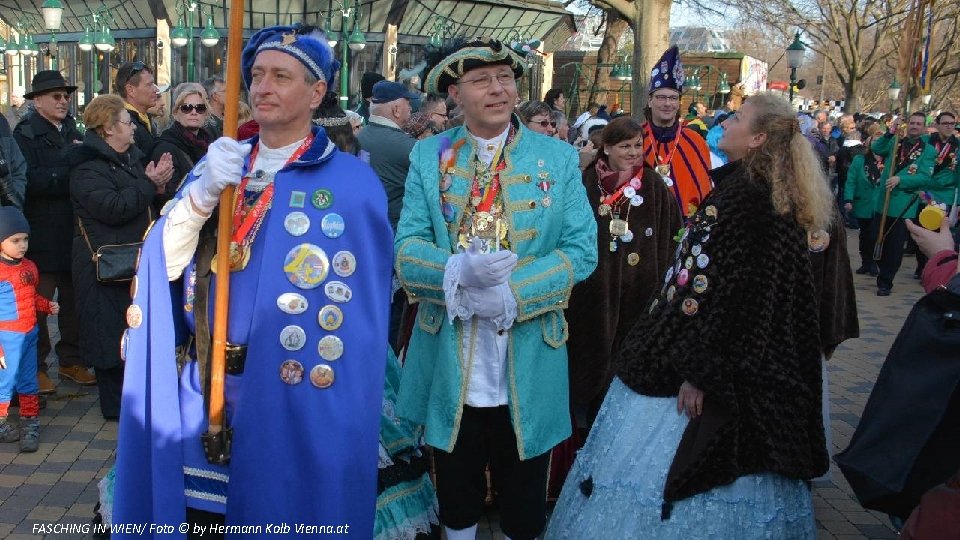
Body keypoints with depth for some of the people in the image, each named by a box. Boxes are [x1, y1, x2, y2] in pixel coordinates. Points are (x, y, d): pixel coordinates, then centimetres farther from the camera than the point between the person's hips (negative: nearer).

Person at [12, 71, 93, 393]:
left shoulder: (73, 132, 14)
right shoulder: (25, 133, -5)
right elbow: (30, 180, -17)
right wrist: (70, 165, -17)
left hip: (74, 232, 6)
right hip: (42, 236, -5)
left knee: (73, 298, 12)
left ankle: (71, 360, 24)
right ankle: (36, 367, 13)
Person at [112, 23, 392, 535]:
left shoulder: (352, 182, -9)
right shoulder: (217, 163, 8)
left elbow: (356, 319, -10)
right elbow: (164, 265, -1)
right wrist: (200, 196, -18)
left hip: (291, 404, -4)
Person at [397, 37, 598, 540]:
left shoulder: (558, 156, 1)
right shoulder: (428, 155, 2)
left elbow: (582, 249, -5)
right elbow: (406, 248, -4)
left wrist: (511, 293, -20)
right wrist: (460, 270, -25)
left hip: (529, 363, 0)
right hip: (448, 362, 1)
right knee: (456, 497, 18)